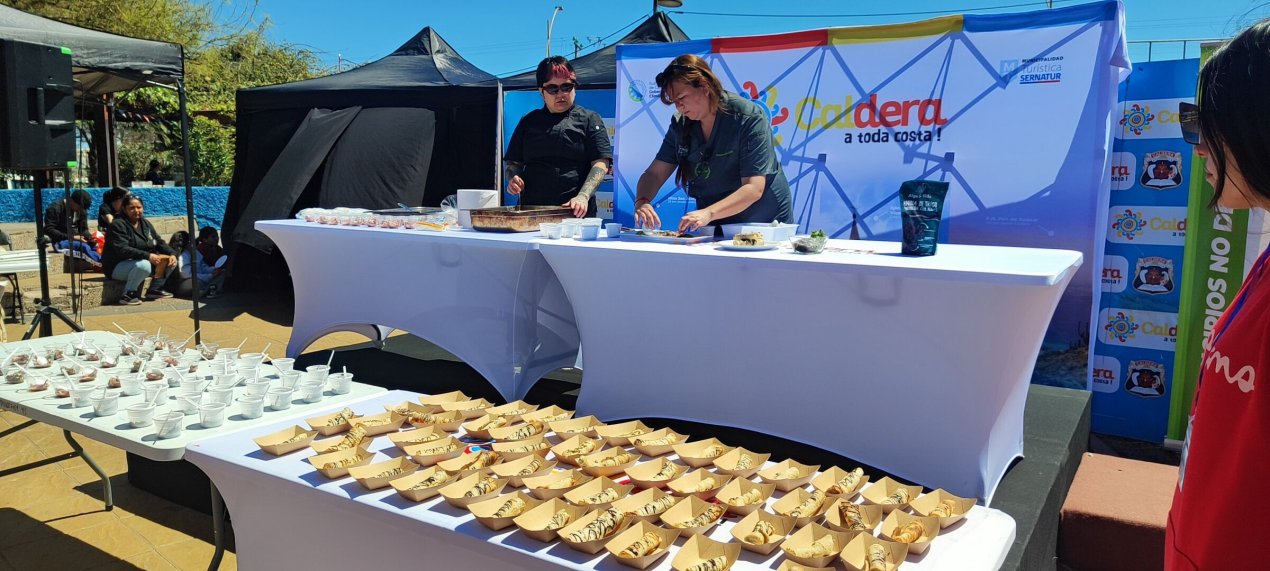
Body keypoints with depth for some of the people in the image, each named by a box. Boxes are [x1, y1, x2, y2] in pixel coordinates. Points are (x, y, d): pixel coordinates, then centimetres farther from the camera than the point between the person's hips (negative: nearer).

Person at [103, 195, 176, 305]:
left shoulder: (145, 223, 9)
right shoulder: (117, 225, -14)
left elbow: (160, 242, 9)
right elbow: (122, 250, -26)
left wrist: (172, 254, -11)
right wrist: (147, 256, -34)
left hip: (142, 261, 8)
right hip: (117, 266, -8)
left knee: (169, 260, -4)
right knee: (143, 265, -37)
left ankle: (154, 289, 4)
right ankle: (128, 295, -20)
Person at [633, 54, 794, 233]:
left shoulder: (749, 119, -14)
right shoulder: (681, 124, 4)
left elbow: (754, 189, -22)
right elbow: (654, 173, 4)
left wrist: (709, 213, -36)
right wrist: (641, 202, -18)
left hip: (764, 226, -4)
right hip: (714, 230, 5)